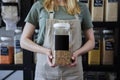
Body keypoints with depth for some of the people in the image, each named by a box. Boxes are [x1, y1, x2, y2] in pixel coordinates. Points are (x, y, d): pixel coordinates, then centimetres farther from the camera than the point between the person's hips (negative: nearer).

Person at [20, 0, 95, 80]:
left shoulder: (82, 8, 1)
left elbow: (91, 41, 9)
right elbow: (24, 41, 0)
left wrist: (77, 53, -11)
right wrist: (46, 51, -17)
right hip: (46, 71, 0)